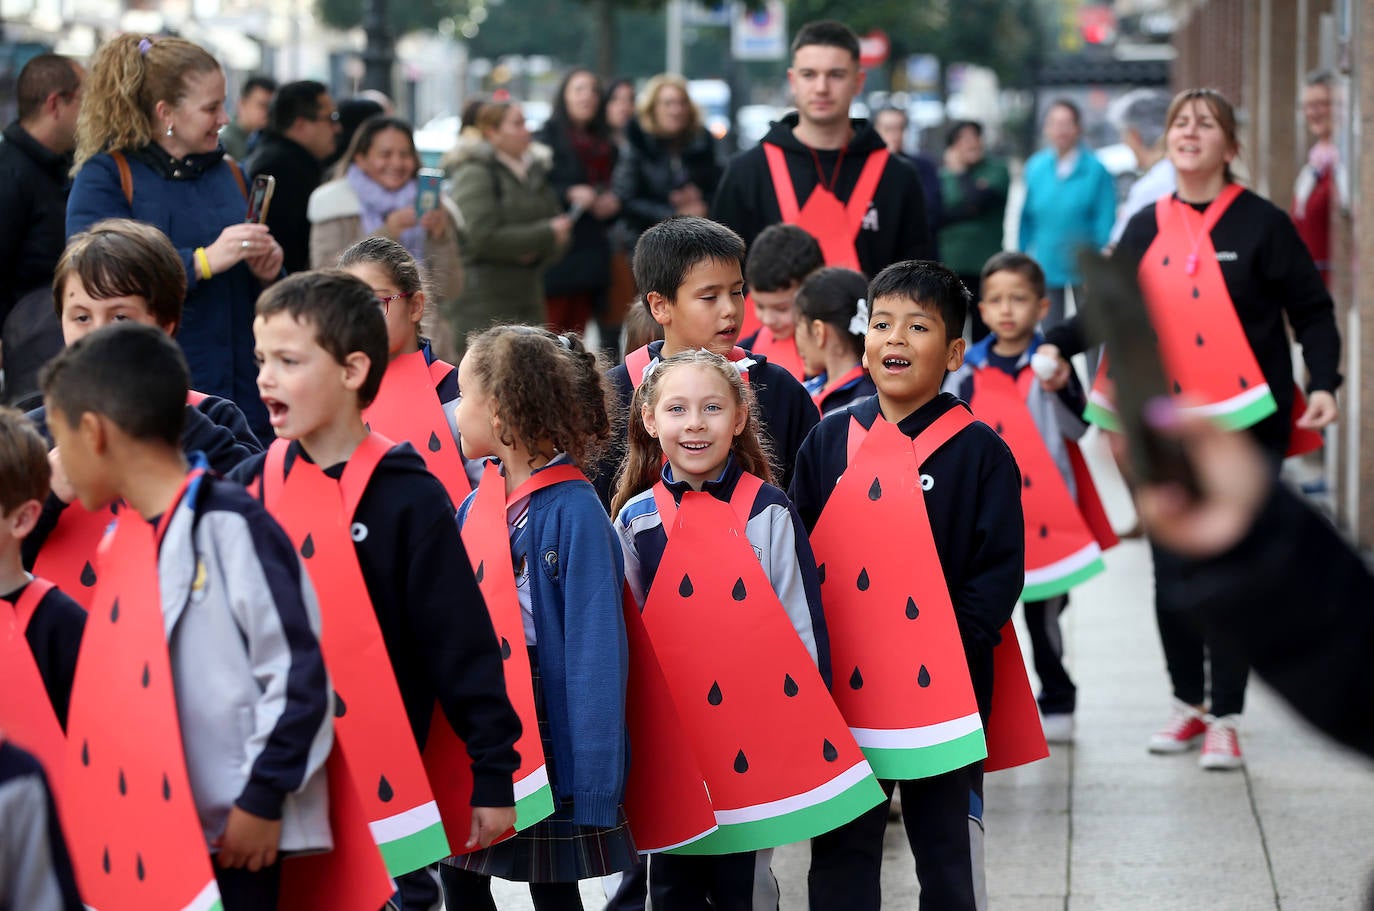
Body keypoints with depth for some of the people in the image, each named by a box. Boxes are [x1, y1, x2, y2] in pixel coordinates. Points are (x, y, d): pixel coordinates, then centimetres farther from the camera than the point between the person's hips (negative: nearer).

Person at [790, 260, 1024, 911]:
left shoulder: (979, 450, -4)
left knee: (948, 857, 8)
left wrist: (949, 649, -17)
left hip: (942, 691, -3)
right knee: (839, 858, 9)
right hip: (839, 689, 3)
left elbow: (999, 570, -7)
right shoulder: (830, 439, 7)